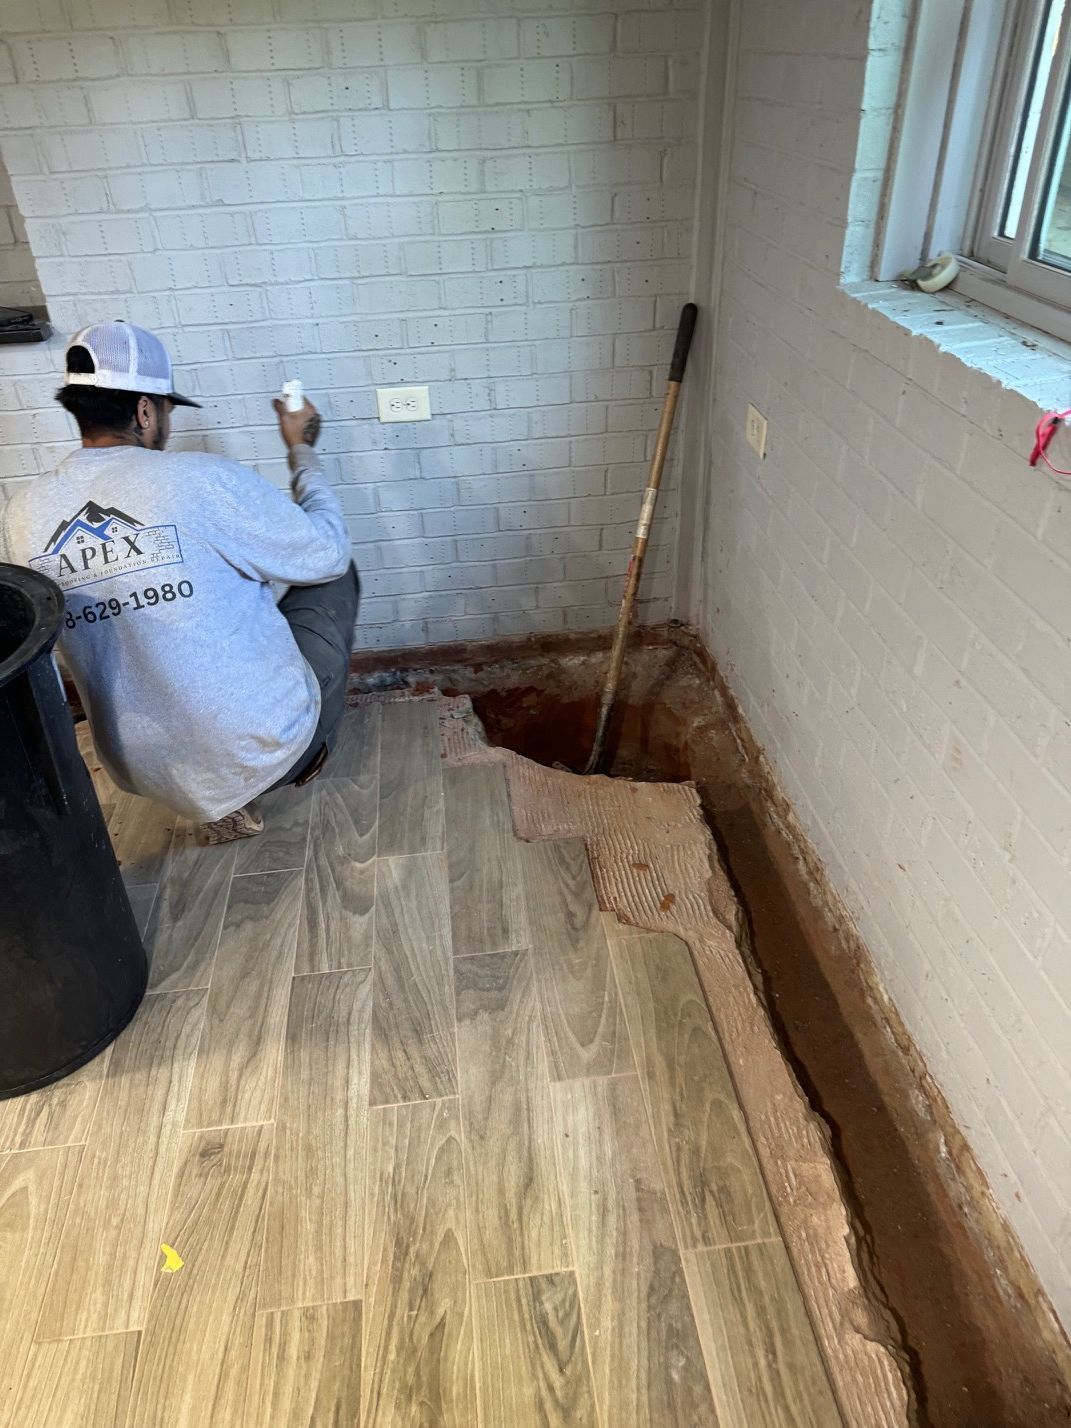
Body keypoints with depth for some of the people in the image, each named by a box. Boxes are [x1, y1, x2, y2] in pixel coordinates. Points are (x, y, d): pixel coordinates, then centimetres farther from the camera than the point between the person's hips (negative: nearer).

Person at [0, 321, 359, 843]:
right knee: (336, 575, 16)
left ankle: (224, 807, 26)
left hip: (146, 775, 5)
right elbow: (328, 552, -5)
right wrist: (301, 449, 10)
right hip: (268, 749, -5)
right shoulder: (204, 480, -19)